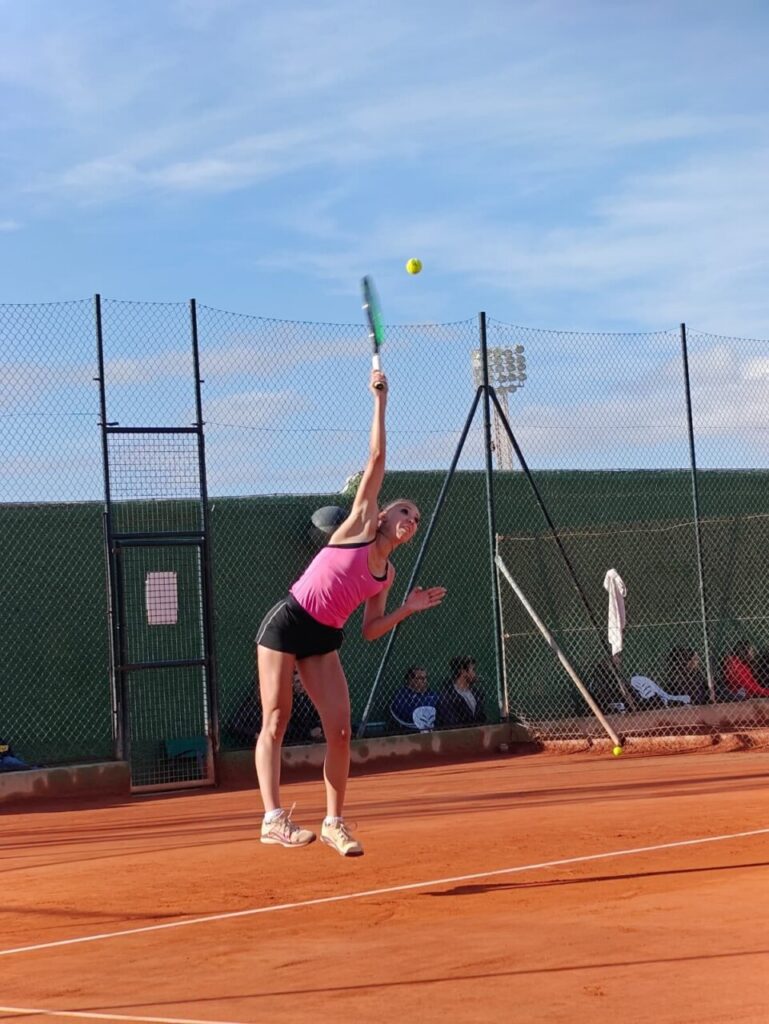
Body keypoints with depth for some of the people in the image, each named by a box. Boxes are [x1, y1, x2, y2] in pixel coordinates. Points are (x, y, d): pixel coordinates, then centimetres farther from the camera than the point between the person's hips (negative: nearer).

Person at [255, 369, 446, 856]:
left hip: (324, 638, 6)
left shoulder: (387, 574, 12)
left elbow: (370, 630, 11)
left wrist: (408, 609, 1)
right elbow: (376, 460, -5)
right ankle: (274, 818, -7)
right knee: (276, 721, -7)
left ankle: (335, 821, 7)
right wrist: (380, 402, -4)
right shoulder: (360, 525, -2)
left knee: (340, 729, -4)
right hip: (287, 623, -6)